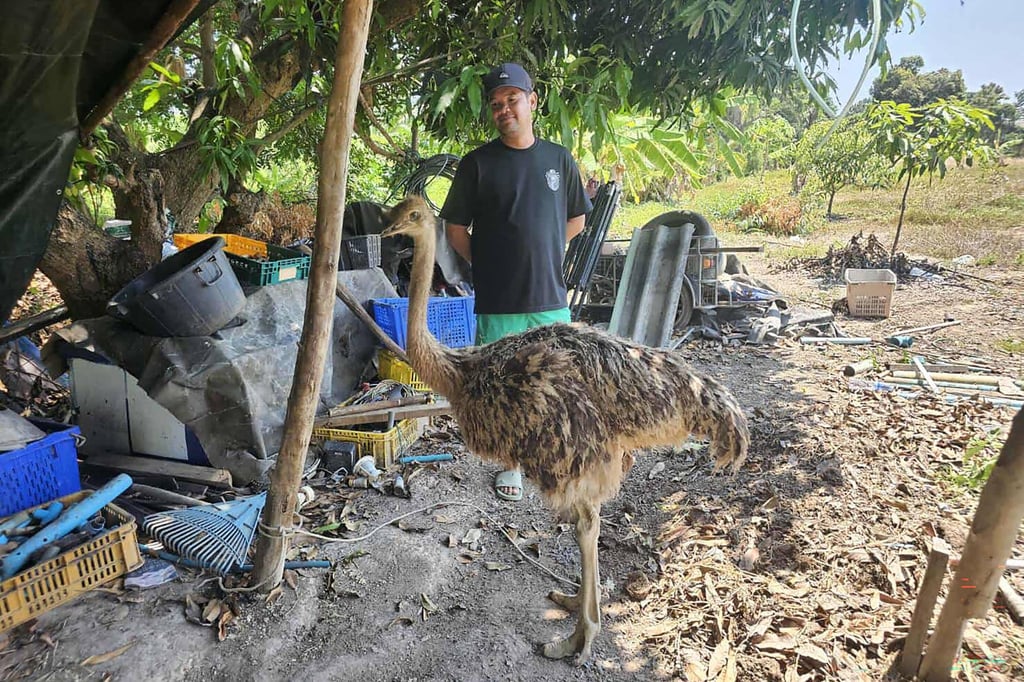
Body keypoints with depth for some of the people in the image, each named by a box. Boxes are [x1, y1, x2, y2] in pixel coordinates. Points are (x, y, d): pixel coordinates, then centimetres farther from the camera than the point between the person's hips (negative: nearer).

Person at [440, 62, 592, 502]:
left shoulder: (559, 158, 8)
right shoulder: (477, 163, 0)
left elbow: (576, 219, 18)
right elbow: (456, 229, 5)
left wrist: (543, 252, 10)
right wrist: (490, 263, 2)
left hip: (552, 297, 3)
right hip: (498, 301, -2)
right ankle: (510, 465, 24)